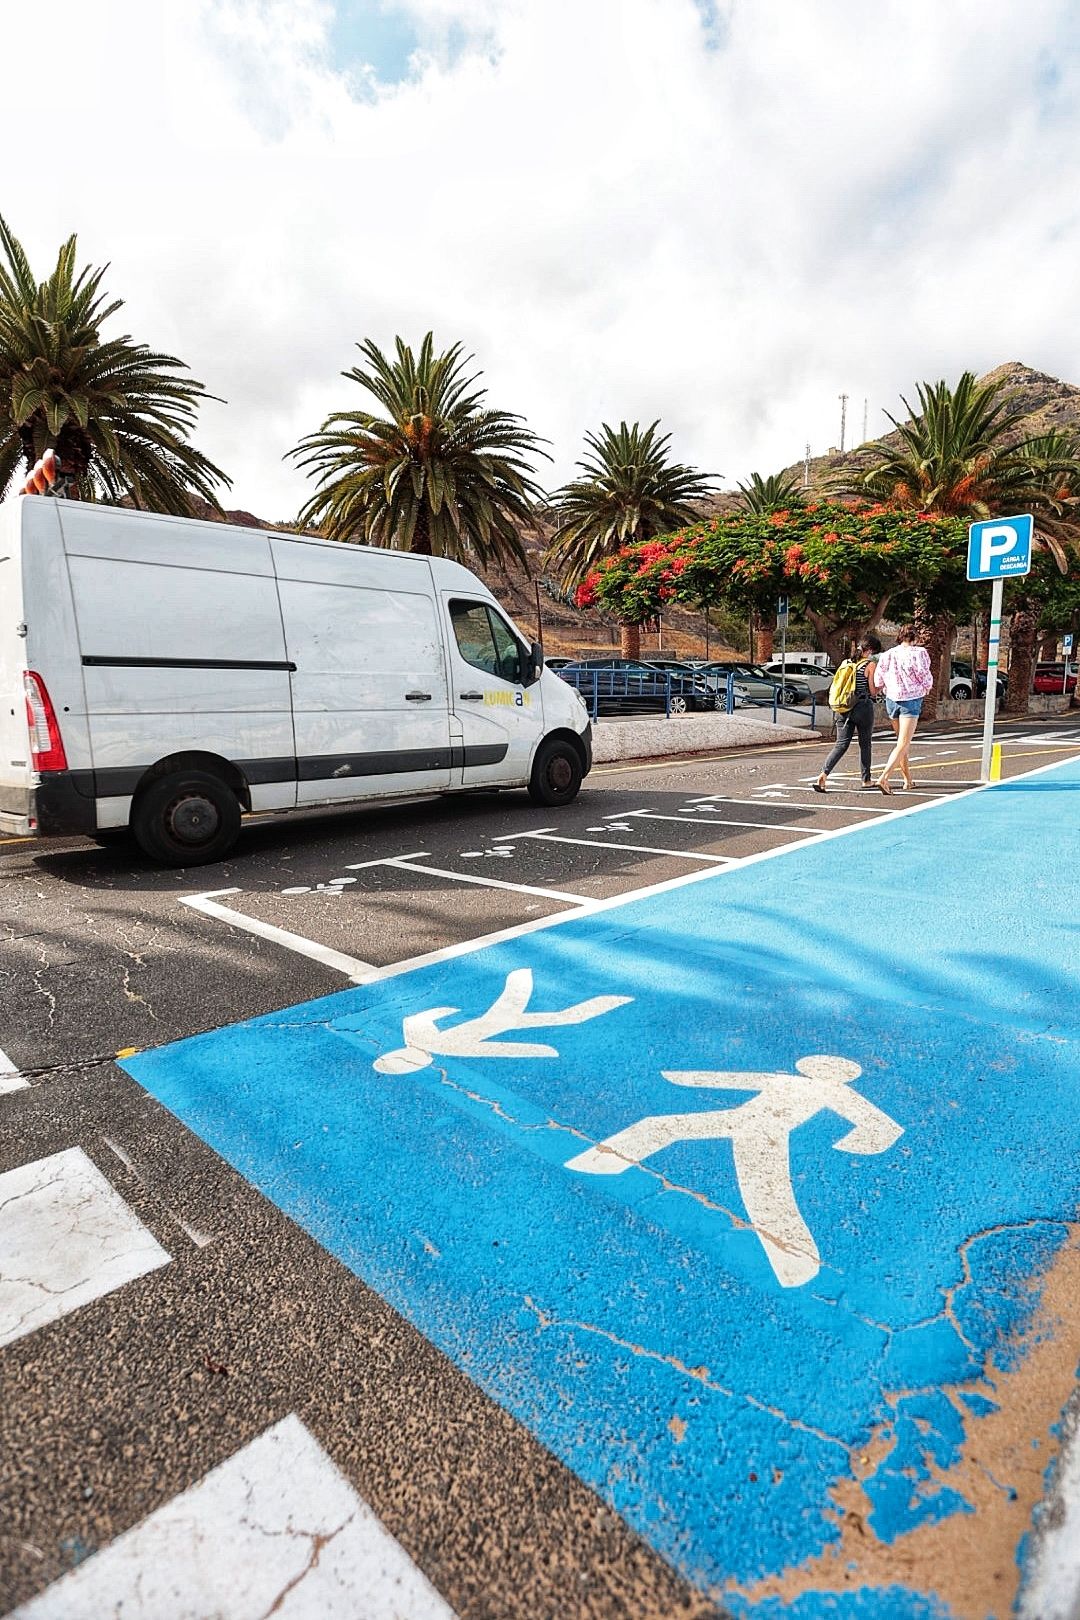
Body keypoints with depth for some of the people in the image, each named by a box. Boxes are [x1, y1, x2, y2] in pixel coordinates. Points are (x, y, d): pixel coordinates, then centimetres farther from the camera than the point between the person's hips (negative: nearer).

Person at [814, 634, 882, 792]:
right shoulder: (871, 665, -5)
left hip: (844, 708, 4)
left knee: (841, 744, 3)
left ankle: (823, 775, -15)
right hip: (863, 707, -4)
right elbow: (873, 691, -6)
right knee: (865, 744, 12)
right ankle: (866, 780, 21)